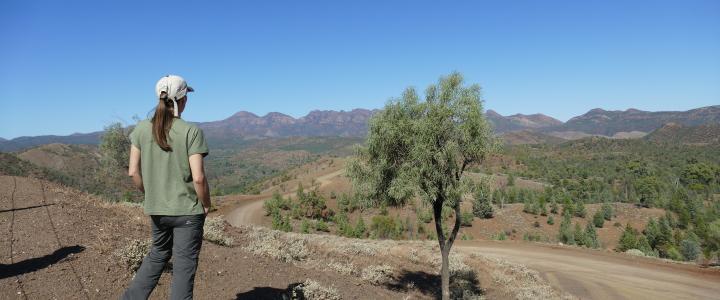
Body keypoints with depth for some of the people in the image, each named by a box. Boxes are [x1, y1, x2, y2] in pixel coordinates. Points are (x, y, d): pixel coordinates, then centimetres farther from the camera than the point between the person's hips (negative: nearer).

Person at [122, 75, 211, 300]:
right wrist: (206, 204, -2)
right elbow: (198, 177, -17)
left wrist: (150, 193, 14)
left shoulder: (142, 129, -3)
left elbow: (133, 172, -1)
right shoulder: (191, 131, -15)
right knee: (184, 266, 9)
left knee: (158, 254, 28)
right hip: (188, 210, -5)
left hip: (156, 209, 5)